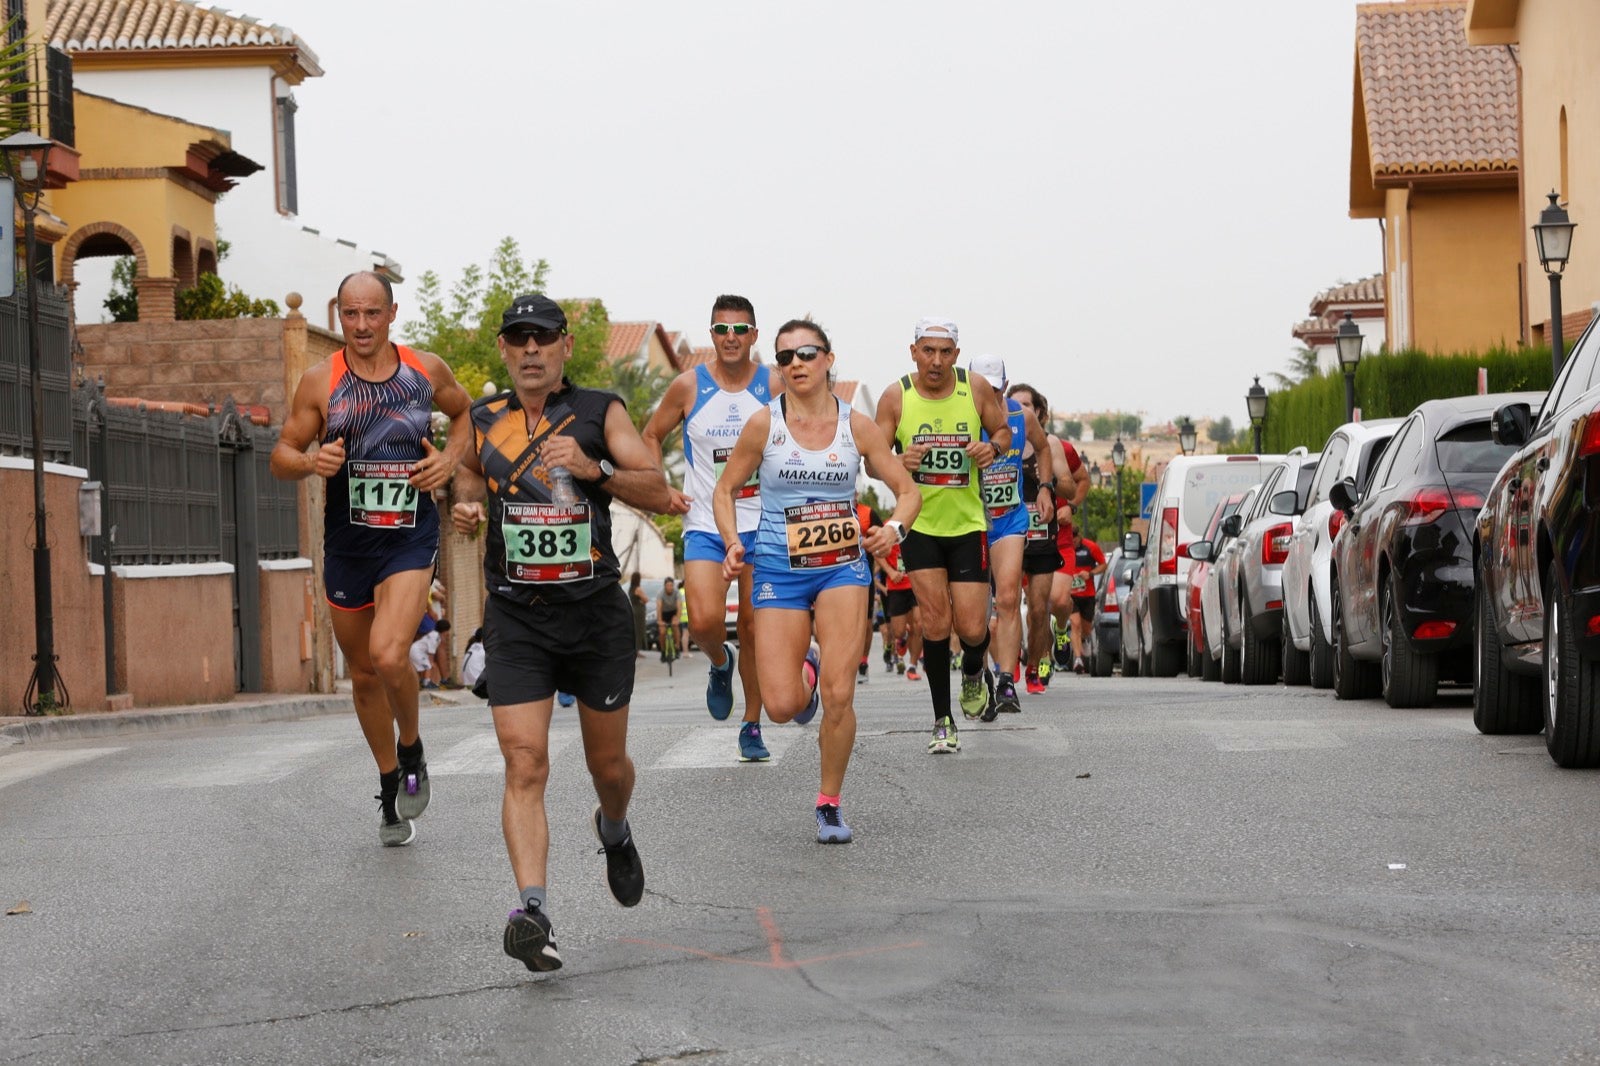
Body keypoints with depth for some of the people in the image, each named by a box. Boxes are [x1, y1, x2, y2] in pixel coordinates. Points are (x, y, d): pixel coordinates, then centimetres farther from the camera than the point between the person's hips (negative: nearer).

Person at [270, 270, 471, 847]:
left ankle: (412, 750, 5)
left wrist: (451, 457, -2)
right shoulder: (320, 381, -4)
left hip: (410, 539, -2)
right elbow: (281, 456, 2)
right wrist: (312, 461, -20)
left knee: (389, 654, -24)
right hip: (346, 542, 2)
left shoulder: (427, 369, -2)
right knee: (364, 675, 13)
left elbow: (464, 412, 18)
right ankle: (391, 790, 32)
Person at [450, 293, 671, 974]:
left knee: (609, 764, 13)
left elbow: (658, 492, -5)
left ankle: (613, 832, 47)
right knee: (524, 766, -14)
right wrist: (465, 509, 4)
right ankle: (533, 909, -22)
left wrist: (594, 468, -21)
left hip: (596, 611, 0)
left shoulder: (600, 412, 0)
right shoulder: (482, 421, 7)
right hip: (516, 617, 0)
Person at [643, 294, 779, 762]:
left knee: (754, 629, 3)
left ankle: (752, 727, 16)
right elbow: (650, 436, 12)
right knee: (705, 620, -18)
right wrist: (663, 490, 0)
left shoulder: (773, 386, -1)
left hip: (761, 524, 1)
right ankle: (719, 664, 17)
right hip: (704, 525, -1)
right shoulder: (689, 386, -2)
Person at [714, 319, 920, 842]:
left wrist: (894, 528, -14)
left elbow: (908, 491, 7)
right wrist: (733, 543, -11)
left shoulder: (857, 426, -1)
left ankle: (830, 802, 7)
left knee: (838, 695, -13)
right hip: (778, 569, 0)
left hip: (843, 565, 0)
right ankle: (805, 670, 29)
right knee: (782, 706, -9)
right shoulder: (764, 423, -4)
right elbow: (725, 490, 7)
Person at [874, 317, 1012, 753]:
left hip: (967, 524, 1)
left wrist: (994, 447, -13)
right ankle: (942, 721, 2)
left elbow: (1003, 430, 11)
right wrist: (898, 463, -26)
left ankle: (974, 670, 34)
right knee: (936, 619, -10)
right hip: (918, 524, -1)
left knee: (971, 628, -3)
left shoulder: (976, 389, -4)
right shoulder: (896, 397, -6)